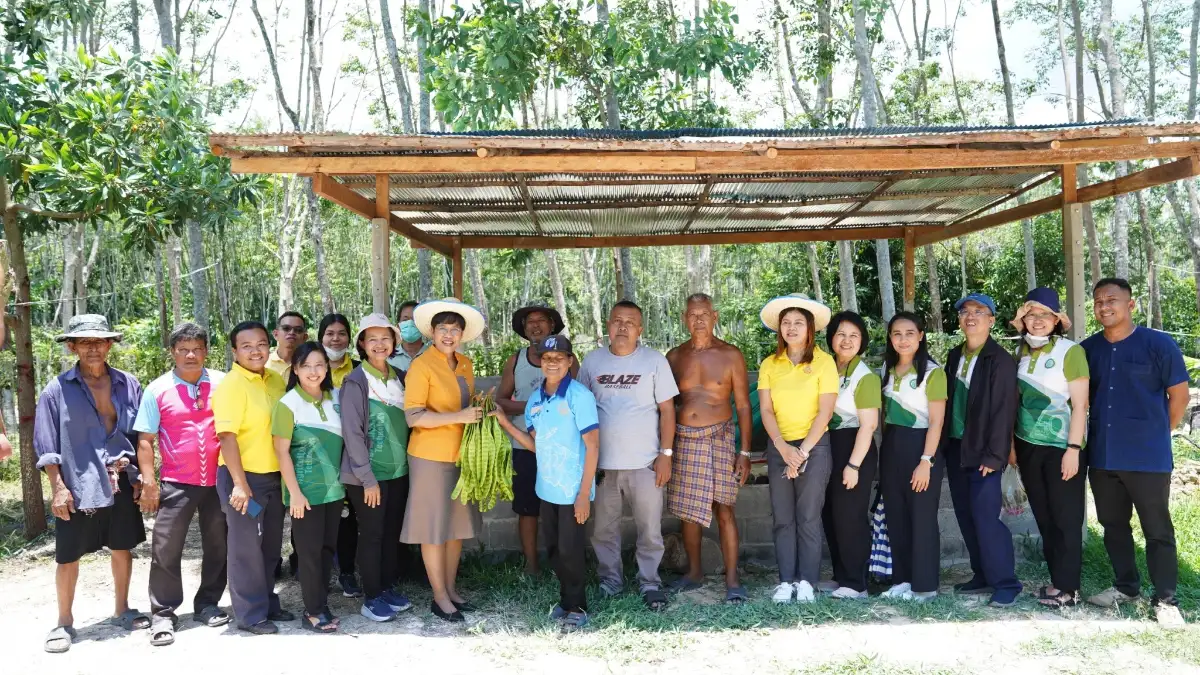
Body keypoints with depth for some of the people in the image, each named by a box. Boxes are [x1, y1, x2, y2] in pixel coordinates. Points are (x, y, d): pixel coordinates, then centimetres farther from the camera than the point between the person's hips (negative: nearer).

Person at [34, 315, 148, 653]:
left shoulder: (129, 384, 2)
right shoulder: (57, 390, -6)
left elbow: (141, 435, 8)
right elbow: (47, 445, -5)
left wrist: (143, 476, 5)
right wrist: (59, 488, -9)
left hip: (121, 483, 3)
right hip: (77, 485, -3)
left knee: (123, 548, 14)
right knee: (68, 557, 6)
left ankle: (122, 610, 30)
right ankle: (64, 622, 22)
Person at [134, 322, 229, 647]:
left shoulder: (222, 383, 1)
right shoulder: (157, 390, -2)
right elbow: (145, 440, 0)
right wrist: (149, 482, -6)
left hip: (219, 481, 2)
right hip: (176, 483, -2)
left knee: (217, 546, 11)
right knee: (165, 550, 0)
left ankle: (207, 604, 26)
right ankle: (163, 614, 11)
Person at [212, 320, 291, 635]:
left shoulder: (275, 380, 6)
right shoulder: (231, 385, -15)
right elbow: (227, 435, -19)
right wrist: (239, 483, -22)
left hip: (274, 476, 7)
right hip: (244, 477, -7)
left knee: (271, 546, 17)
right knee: (246, 547, 4)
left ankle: (268, 603, 32)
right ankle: (251, 614, 16)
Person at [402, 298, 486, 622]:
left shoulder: (465, 364, 7)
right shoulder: (421, 365, -13)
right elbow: (413, 416, -19)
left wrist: (480, 407, 1)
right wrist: (459, 417, -24)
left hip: (461, 454, 7)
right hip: (431, 456, -7)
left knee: (458, 522, 14)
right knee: (434, 526, 3)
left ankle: (451, 588, 27)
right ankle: (439, 597, 15)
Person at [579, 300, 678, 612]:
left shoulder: (654, 361, -1)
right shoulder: (592, 361, 5)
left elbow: (667, 409, -1)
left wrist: (665, 453, -6)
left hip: (644, 462, -2)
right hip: (601, 462, 2)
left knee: (650, 530, 4)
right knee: (603, 529, 11)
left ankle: (650, 583, 20)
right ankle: (610, 579, 28)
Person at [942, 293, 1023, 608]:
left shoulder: (1001, 360, -9)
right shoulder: (954, 356, 12)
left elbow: (1003, 410, -13)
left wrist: (994, 456, -17)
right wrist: (944, 444, 7)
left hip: (982, 451, -7)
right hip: (955, 447, 7)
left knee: (985, 517, -9)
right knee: (966, 516, 11)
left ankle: (1005, 583, 3)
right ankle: (983, 576, 22)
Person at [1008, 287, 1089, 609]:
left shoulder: (1070, 351, -10)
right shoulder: (1021, 352, 5)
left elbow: (1079, 405, -12)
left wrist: (1073, 448, -16)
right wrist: (1011, 443, 9)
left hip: (1062, 447, -5)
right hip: (1028, 446, 6)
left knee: (1066, 518, 2)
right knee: (1043, 516, 11)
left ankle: (1067, 588, 9)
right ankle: (1057, 580, 20)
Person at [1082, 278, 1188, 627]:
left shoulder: (1159, 344, -8)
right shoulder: (1088, 349, 5)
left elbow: (1179, 395, -2)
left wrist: (1156, 434, 5)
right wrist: (1101, 434, 11)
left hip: (1148, 458, -5)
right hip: (1102, 456, 5)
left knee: (1157, 530, 4)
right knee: (1113, 525, 15)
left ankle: (1165, 600, 14)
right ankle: (1126, 586, 31)